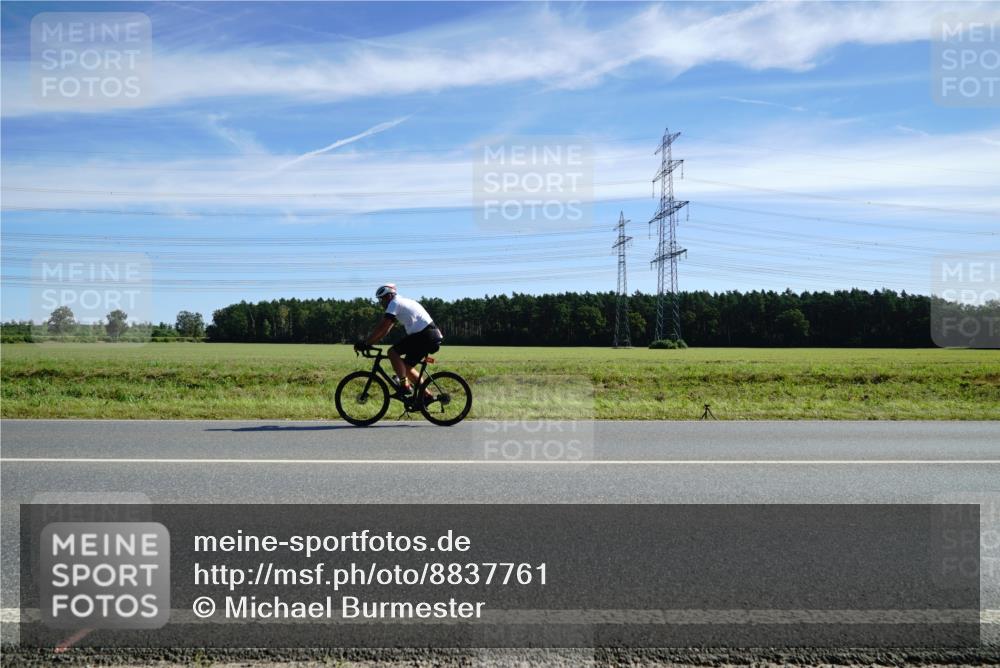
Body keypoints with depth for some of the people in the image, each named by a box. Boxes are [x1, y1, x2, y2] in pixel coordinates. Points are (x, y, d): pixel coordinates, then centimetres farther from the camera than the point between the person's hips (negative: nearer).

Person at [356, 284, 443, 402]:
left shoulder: (395, 303, -6)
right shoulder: (402, 303, 23)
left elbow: (382, 327, -13)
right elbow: (385, 329, 23)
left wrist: (365, 343, -9)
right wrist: (368, 342, 17)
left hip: (425, 335, -10)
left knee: (392, 352, -12)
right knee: (406, 366, 15)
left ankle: (404, 386, -12)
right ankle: (427, 395, 16)